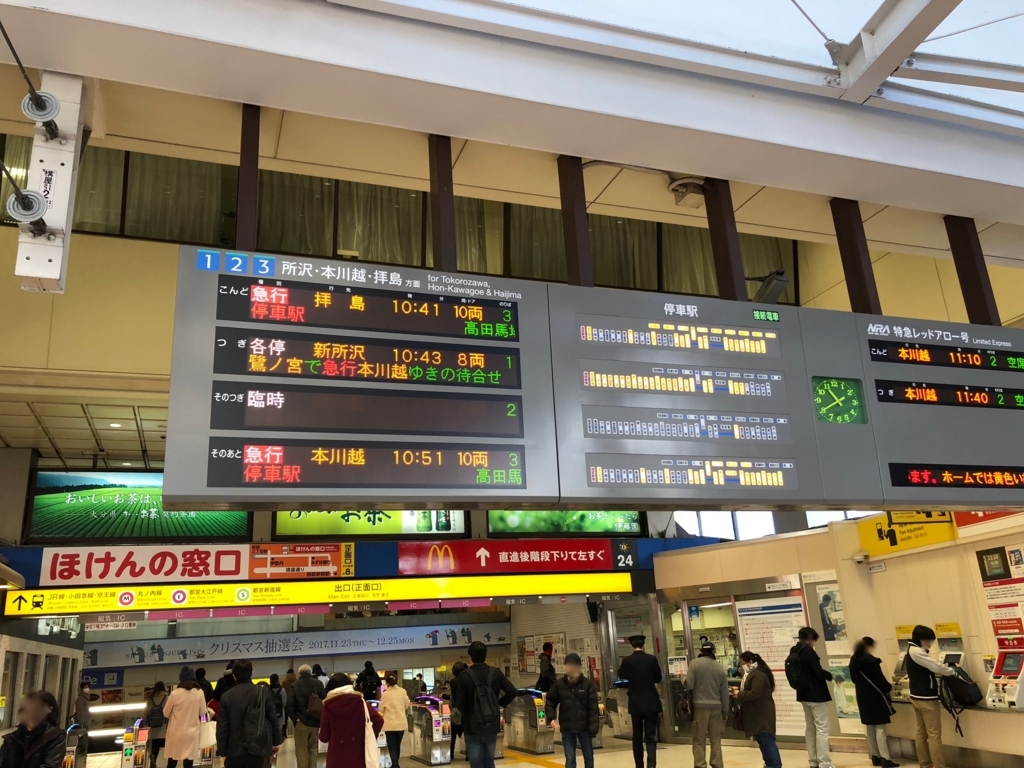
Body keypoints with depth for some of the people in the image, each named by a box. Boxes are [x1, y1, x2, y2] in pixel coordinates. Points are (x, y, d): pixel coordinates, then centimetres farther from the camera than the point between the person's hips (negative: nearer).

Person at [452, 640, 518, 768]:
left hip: (473, 727, -3)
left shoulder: (464, 676, -12)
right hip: (492, 726, 3)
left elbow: (460, 703, -11)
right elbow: (512, 692, -8)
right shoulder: (496, 673, -3)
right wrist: (500, 703, 7)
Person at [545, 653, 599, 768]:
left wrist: (593, 728, -12)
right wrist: (551, 718, -9)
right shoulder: (559, 684, -5)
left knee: (589, 757, 13)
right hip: (567, 728, 0)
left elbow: (593, 708, -7)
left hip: (584, 727, 0)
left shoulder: (587, 684, -7)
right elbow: (550, 702, 5)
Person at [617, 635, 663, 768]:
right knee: (651, 736, 1)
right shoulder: (652, 659, -6)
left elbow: (621, 675, 14)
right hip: (651, 703, 0)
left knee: (637, 737, 13)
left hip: (636, 704, 0)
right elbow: (658, 678, 8)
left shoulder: (627, 661, -7)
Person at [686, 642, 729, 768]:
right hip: (716, 706, 3)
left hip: (700, 705, -3)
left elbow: (689, 685, -12)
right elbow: (725, 692, 9)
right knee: (716, 740, 13)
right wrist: (725, 711, 17)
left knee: (699, 740, 3)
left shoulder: (694, 663, -5)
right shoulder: (719, 667, 7)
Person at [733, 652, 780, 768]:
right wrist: (739, 690, 2)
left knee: (766, 740, -9)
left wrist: (739, 695, -17)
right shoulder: (752, 674, 16)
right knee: (761, 740, 14)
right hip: (756, 713, 11)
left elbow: (754, 693, -27)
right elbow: (748, 690, 20)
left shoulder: (758, 674, -19)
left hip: (762, 713, -11)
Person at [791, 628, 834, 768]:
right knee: (822, 728, -5)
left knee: (810, 728, 14)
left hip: (804, 694, 9)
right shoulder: (807, 651, -18)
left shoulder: (794, 652, 9)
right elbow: (818, 672, -20)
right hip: (816, 694, -9)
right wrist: (832, 676, -3)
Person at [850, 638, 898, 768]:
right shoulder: (872, 661, -18)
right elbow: (880, 680, -15)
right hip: (875, 697, -7)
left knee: (870, 728, 14)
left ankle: (875, 757, 19)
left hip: (862, 698, 7)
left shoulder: (853, 661, 5)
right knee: (880, 728, -2)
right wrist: (889, 687, 5)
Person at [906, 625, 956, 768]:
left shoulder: (912, 651, 13)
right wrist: (954, 672, -8)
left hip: (916, 697, 10)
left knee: (921, 733, 13)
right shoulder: (916, 652, -20)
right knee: (934, 734, -5)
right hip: (926, 698, -10)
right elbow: (936, 666, -23)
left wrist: (946, 669, -1)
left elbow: (929, 667, 12)